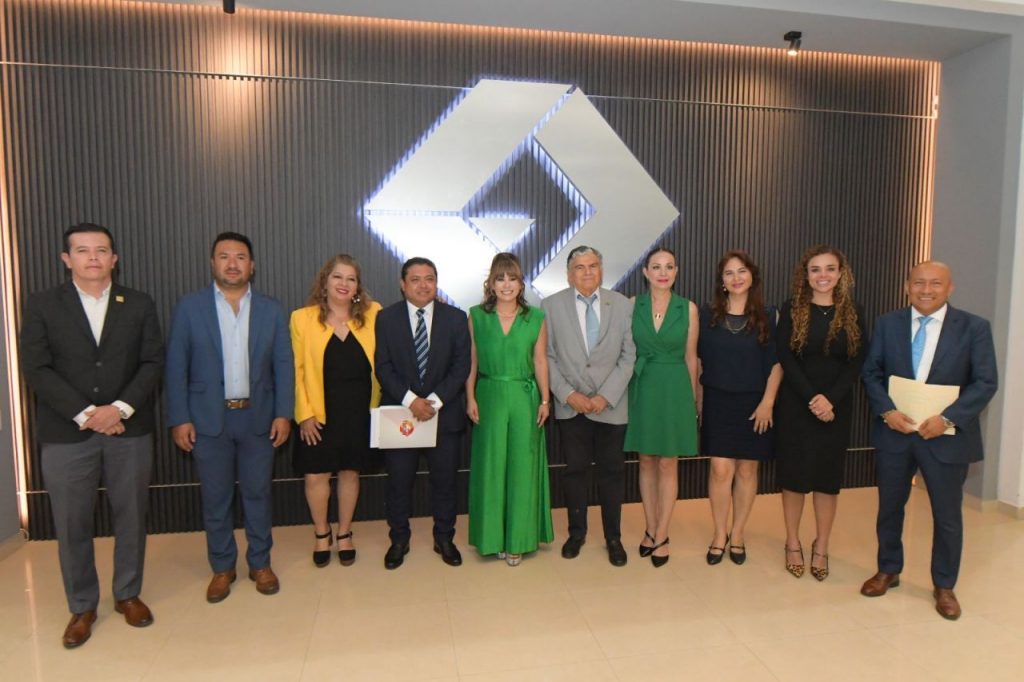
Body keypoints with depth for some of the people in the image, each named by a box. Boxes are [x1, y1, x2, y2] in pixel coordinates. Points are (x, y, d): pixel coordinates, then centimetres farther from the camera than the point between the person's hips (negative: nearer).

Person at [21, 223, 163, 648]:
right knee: (72, 525, 8)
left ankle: (128, 595, 29)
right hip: (67, 433, 0)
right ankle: (82, 607, 27)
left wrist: (120, 408, -14)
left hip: (129, 430, 1)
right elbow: (36, 370, -4)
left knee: (131, 518, 10)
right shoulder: (42, 305, 2)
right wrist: (86, 415, -13)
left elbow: (153, 362, 0)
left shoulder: (140, 305, 5)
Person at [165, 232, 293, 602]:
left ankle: (260, 563, 27)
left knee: (258, 494, 10)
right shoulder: (189, 307, 0)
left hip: (258, 418, 1)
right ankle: (222, 567, 28)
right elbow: (176, 367, -1)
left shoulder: (271, 310, 3)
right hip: (208, 419, 0)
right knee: (215, 498, 10)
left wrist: (283, 413, -4)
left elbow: (284, 365, 2)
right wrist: (179, 419, -6)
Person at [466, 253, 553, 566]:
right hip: (489, 397, 0)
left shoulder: (536, 317, 2)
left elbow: (540, 362, 2)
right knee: (491, 466, 7)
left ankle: (517, 539, 21)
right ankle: (493, 536, 23)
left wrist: (545, 400, -1)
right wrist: (470, 398, -4)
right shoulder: (477, 316, 2)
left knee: (522, 467, 5)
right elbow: (471, 361, 2)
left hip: (525, 398, 0)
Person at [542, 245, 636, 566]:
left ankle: (613, 537, 26)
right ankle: (576, 532, 29)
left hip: (611, 405, 0)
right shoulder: (551, 305, -1)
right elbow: (547, 357, -1)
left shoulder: (622, 304, 0)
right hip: (570, 406, 0)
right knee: (574, 470, 11)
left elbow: (628, 356, -2)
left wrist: (605, 396, -10)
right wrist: (568, 394, -10)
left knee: (612, 471, 9)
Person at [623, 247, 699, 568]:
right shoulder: (633, 305, 0)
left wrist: (692, 399, 8)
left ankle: (661, 535, 17)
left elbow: (690, 357, 5)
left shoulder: (688, 308, -1)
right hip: (642, 388, 1)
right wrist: (626, 390, 1)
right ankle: (651, 530, 25)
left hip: (674, 389, -1)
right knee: (646, 461, 10)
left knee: (668, 465, 4)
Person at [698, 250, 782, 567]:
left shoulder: (767, 316, 0)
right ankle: (720, 534, 17)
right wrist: (699, 401, 2)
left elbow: (776, 363, -1)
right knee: (721, 470, -2)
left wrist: (767, 402, -9)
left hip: (753, 404, 0)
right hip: (718, 402, 0)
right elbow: (699, 360, 4)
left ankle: (738, 533, 26)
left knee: (746, 470, 9)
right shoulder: (708, 314, 1)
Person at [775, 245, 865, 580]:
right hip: (795, 405, -1)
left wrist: (830, 399, -15)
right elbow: (785, 360, -8)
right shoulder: (791, 310, -1)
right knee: (794, 474, 5)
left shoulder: (853, 314, 4)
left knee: (828, 476, 8)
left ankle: (821, 548, 23)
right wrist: (811, 398, -17)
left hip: (836, 407, 2)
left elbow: (857, 363, -2)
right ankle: (793, 544, 21)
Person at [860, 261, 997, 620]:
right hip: (894, 432, 2)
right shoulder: (887, 324, 2)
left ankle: (944, 586, 31)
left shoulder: (974, 327, -4)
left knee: (948, 516, 11)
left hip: (946, 435, -1)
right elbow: (871, 372, 3)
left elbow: (986, 382, -7)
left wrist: (947, 418, -19)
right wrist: (887, 411, -13)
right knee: (889, 507, 15)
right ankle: (888, 570, 35)